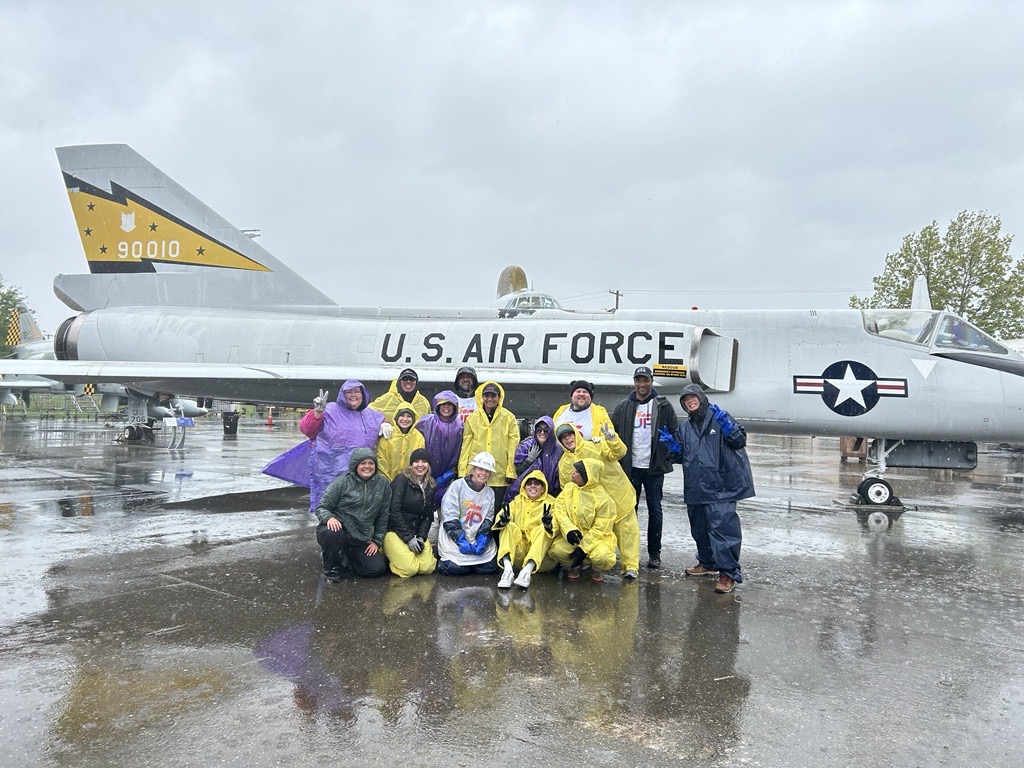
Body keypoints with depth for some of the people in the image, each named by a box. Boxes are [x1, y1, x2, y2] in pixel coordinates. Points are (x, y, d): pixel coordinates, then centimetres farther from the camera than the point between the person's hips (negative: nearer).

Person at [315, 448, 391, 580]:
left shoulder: (383, 484, 1)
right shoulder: (342, 482, -9)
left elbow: (383, 515, 8)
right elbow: (322, 507, -6)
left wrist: (377, 540, 5)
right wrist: (329, 517, -28)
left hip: (361, 539, 4)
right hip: (338, 529, -3)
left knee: (378, 569, -8)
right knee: (333, 533, -38)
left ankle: (346, 556, 21)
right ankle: (332, 569, -8)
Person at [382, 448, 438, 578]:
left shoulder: (431, 486, 8)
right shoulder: (402, 480, -10)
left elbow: (428, 515, 8)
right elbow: (394, 511, -15)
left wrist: (421, 537, -8)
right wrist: (409, 538, -17)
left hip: (416, 532, 6)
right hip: (395, 531, -5)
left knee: (428, 567, -13)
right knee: (409, 569, -22)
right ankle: (388, 554, 9)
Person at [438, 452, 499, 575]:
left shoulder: (490, 493, 9)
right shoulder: (457, 485, -8)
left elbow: (488, 520, 7)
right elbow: (449, 517, -12)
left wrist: (481, 540, -10)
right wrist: (461, 541, -19)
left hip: (476, 536, 5)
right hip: (453, 536, -4)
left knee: (490, 567, -11)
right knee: (455, 568, -21)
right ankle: (444, 560, 14)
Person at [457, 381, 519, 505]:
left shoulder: (509, 417, 2)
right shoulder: (472, 418, 8)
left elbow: (513, 445, -1)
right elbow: (466, 445, 9)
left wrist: (511, 471, -6)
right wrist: (462, 471, 4)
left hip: (500, 476, -1)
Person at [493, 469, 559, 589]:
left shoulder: (550, 502, 6)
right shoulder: (518, 500, 14)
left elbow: (556, 526, -12)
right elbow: (500, 516, -3)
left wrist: (549, 524, -36)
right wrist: (503, 520, -28)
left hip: (540, 552, -2)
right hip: (517, 550, 2)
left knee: (543, 529, -25)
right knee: (510, 526, -18)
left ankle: (528, 569, -40)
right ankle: (508, 569, -36)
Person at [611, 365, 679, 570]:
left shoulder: (664, 406, 2)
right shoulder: (623, 408, 6)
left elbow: (675, 433, 3)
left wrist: (666, 455, -6)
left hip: (654, 468, -1)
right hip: (630, 467, 2)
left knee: (655, 511, 3)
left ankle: (654, 553, 12)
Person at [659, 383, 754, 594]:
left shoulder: (718, 418, 0)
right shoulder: (684, 428, 15)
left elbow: (739, 441, -4)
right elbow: (680, 456, 18)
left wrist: (726, 425, -19)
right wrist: (670, 443, 1)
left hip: (720, 486, -7)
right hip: (696, 487, 7)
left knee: (721, 526, -12)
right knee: (699, 528, 16)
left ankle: (728, 573, -7)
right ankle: (708, 564, 33)